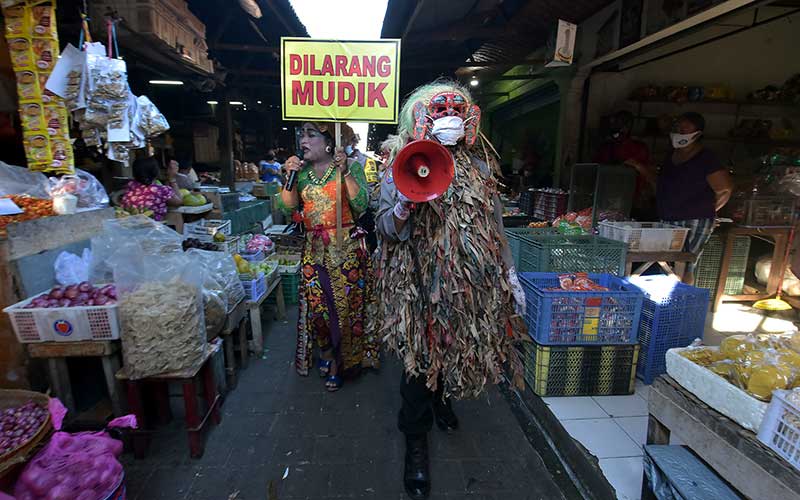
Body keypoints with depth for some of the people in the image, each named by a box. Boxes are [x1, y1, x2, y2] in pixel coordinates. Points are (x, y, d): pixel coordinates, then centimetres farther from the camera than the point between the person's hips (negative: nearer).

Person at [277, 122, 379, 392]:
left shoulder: (351, 167, -2)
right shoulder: (300, 172, 9)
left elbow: (361, 206, -13)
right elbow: (287, 208, -1)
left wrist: (346, 173, -21)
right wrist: (291, 178, -13)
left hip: (347, 249, -3)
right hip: (314, 250, 3)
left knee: (345, 304, 3)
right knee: (317, 304, 7)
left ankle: (338, 361, 23)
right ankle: (326, 351, 34)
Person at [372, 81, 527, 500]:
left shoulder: (479, 166, 9)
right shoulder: (403, 166, -3)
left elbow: (495, 225, 14)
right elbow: (387, 230, -6)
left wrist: (510, 274, 13)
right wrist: (403, 205, -28)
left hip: (472, 282, 5)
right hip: (422, 285, -4)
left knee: (455, 349, 18)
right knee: (421, 358, 2)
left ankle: (442, 399, 49)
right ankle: (416, 443, 24)